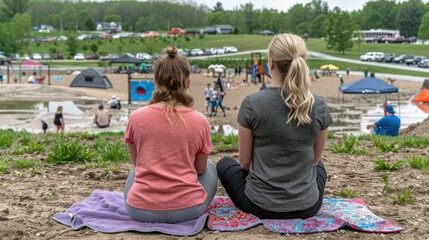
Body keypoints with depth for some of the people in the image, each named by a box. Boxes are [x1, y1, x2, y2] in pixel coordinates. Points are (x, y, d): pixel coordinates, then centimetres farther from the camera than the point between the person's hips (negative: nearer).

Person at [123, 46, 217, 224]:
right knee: (210, 167, 28)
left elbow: (137, 163, 9)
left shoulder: (136, 118, -6)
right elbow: (200, 169, 6)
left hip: (140, 210, 3)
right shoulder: (199, 121, -8)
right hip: (187, 209, -2)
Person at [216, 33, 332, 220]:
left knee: (224, 164, 27)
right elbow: (314, 159, 5)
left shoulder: (252, 103, -16)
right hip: (307, 207, 3)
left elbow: (244, 161, -5)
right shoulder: (318, 105, -8)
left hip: (261, 205, -2)